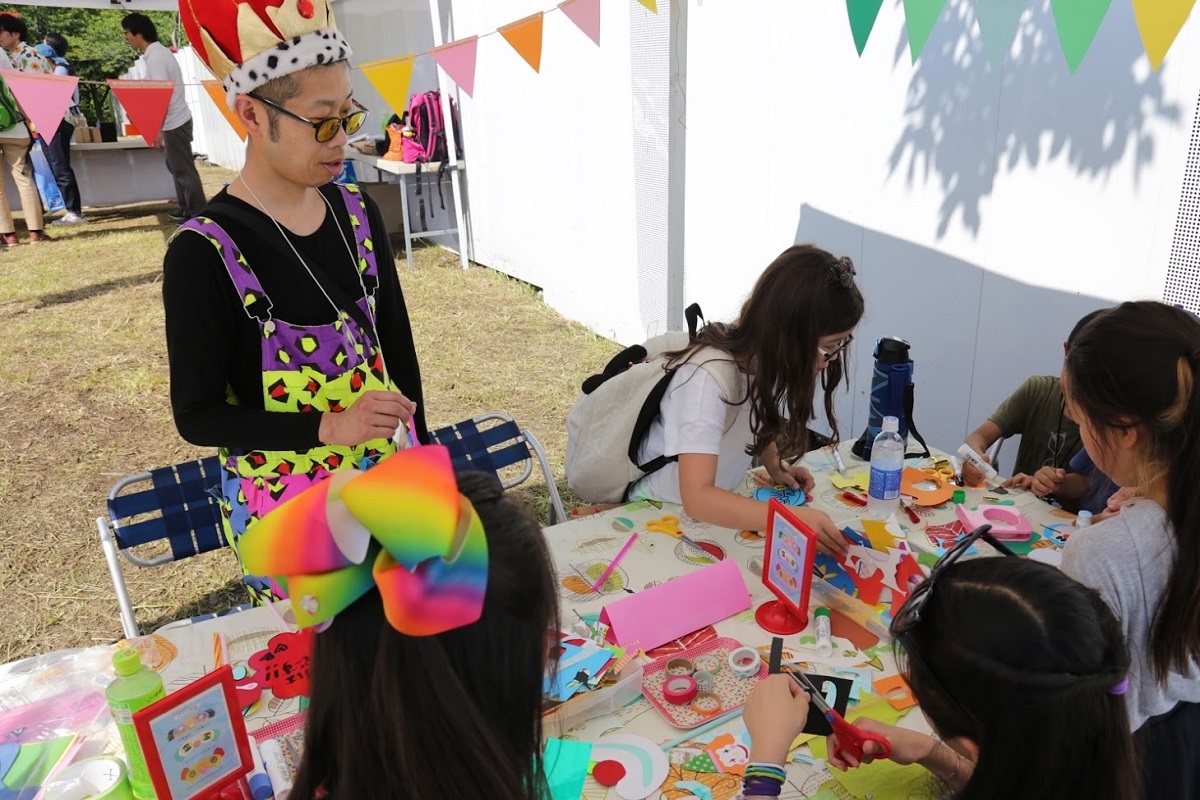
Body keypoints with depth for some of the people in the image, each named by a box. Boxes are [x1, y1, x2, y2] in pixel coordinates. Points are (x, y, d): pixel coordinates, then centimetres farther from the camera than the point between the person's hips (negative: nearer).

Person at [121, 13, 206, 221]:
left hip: (174, 122, -10)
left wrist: (158, 130, -23)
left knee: (184, 169, -5)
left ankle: (198, 213, 1)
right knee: (176, 166, 15)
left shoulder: (155, 58, -17)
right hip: (175, 121, 10)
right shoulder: (157, 53, 13)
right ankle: (187, 208, 21)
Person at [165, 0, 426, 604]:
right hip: (286, 504, -4)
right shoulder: (203, 253, -17)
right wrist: (328, 427, -25)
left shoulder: (358, 213, -2)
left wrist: (421, 453, 11)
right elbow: (197, 415, -12)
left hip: (388, 474, 5)